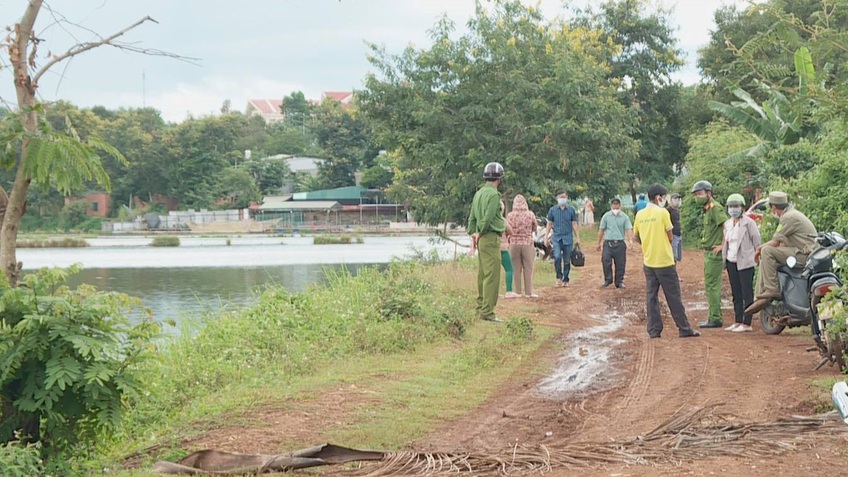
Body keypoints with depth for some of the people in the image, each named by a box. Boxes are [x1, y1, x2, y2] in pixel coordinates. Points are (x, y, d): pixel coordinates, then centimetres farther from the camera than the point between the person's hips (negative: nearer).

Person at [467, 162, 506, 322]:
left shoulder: (479, 193, 15)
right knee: (492, 276, -9)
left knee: (483, 275, 14)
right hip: (490, 238, -9)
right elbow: (488, 217, -19)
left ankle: (481, 308, 19)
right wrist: (480, 233, -5)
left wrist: (472, 234, 13)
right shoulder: (493, 194, -13)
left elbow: (472, 217, 16)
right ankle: (487, 312, -11)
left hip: (481, 239, 10)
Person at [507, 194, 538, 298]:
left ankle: (517, 292, 8)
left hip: (514, 244, 1)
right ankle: (528, 292, 7)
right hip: (528, 244, 0)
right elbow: (534, 228, 7)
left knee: (516, 269, 7)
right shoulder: (530, 215, -6)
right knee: (528, 269, 7)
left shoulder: (510, 215, -7)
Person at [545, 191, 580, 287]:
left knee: (567, 261, 4)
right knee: (557, 257, -19)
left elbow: (574, 224, 7)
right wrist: (546, 237, 5)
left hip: (568, 238, 1)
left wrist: (577, 237, 3)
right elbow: (549, 224, 10)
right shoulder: (552, 210, 5)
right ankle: (559, 277, -6)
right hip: (557, 237, -1)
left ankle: (565, 280, 14)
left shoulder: (571, 210, 5)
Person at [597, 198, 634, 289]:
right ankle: (607, 280, 8)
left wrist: (630, 239, -23)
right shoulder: (606, 216, 3)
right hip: (608, 243, 0)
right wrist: (599, 243, 9)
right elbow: (601, 230, 8)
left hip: (620, 243, 0)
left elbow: (629, 229, -5)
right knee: (606, 261, -8)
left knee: (620, 264, 4)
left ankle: (619, 282, 15)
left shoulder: (624, 217, 2)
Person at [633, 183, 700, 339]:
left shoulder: (640, 215, 4)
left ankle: (654, 330, 7)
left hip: (648, 261, 5)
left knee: (651, 296, 8)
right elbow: (670, 237, -7)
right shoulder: (662, 212, -11)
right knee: (673, 297, 2)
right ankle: (684, 329, 7)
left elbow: (637, 237, 13)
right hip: (664, 261, -5)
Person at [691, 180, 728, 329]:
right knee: (711, 285, 13)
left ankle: (715, 319, -7)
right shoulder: (708, 209, 18)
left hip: (714, 253, -10)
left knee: (712, 286, -9)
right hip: (709, 253, 10)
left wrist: (722, 245, -22)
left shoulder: (715, 208, -14)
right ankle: (713, 317, 19)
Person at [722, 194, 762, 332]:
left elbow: (757, 241, -7)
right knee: (736, 294, 11)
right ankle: (738, 322, 17)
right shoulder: (727, 224, 14)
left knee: (747, 294, -4)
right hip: (731, 262, 7)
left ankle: (747, 324, -3)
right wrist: (724, 261, 14)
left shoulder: (749, 222, -8)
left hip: (745, 263, -7)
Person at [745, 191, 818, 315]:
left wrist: (760, 248, 4)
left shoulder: (789, 217, -13)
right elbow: (783, 242, 24)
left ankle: (772, 289, -23)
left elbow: (775, 243, -14)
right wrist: (761, 248, 15)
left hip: (804, 255, -11)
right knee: (764, 261, 11)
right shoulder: (791, 213, 20)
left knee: (767, 251, -21)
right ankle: (761, 298, 4)